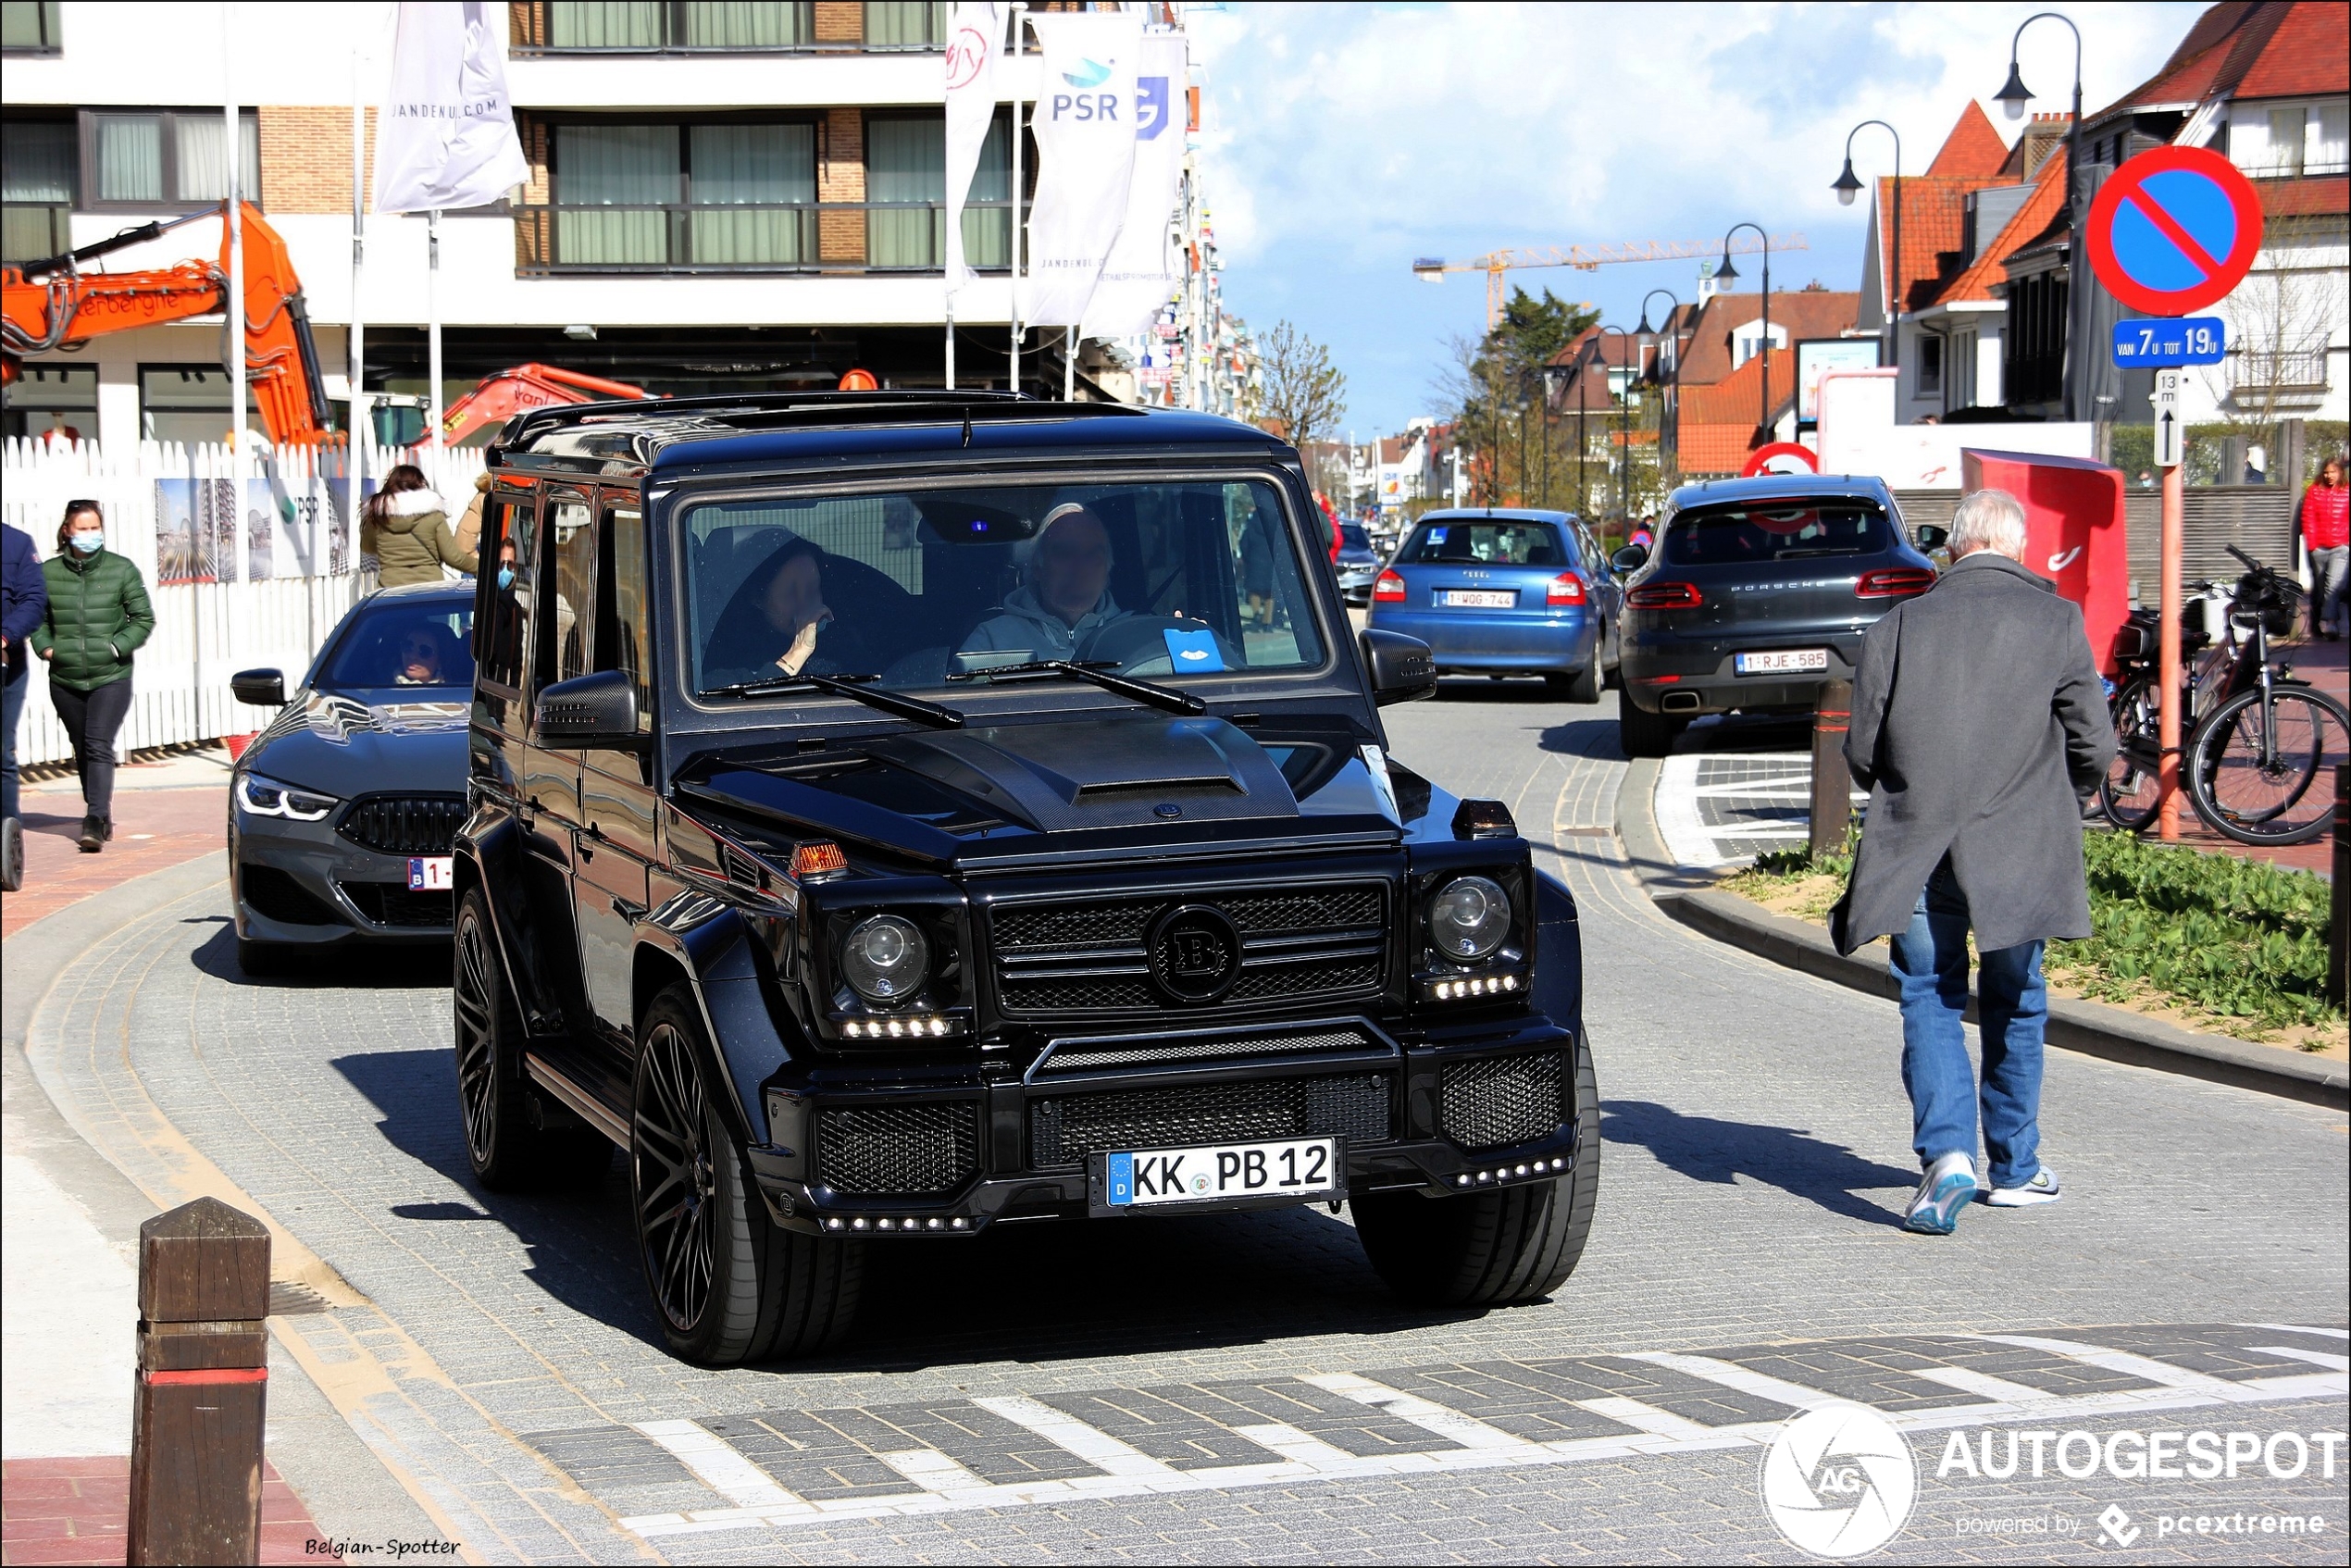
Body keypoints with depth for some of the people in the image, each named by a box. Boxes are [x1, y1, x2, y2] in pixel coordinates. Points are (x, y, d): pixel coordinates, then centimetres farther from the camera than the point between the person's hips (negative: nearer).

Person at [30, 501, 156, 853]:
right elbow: (37, 619, 13)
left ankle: (96, 820, -20)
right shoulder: (48, 572, 2)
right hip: (65, 679, 3)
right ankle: (101, 814, 28)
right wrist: (45, 647, -5)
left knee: (99, 746, -15)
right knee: (82, 750, 13)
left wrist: (117, 647, -10)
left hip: (111, 678, -3)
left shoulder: (122, 569, -2)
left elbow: (143, 619, 3)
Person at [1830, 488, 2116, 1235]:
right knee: (2014, 1005, 15)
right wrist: (2060, 805, 19)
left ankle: (1947, 1152, -16)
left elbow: (1861, 749, 4)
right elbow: (2094, 746, -1)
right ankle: (2015, 1167, 25)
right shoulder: (2056, 622, -1)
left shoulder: (1899, 626, 3)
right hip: (2020, 850, 0)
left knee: (1930, 1004, 4)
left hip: (1916, 851, 0)